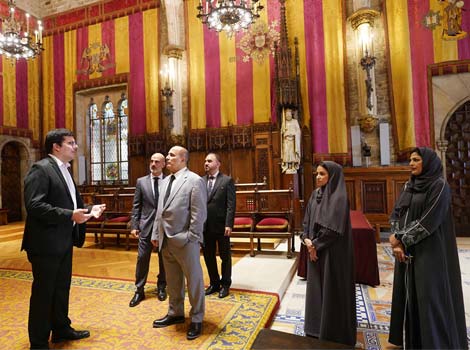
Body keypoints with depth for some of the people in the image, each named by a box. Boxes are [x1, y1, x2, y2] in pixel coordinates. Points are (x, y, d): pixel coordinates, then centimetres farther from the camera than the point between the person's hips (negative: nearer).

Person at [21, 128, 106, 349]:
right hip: (46, 242, -9)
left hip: (64, 241, 9)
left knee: (62, 288, 20)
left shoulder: (63, 170, 13)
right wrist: (70, 215, -29)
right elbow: (34, 205, -25)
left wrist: (88, 210, 3)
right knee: (43, 292, 6)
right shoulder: (41, 169, -16)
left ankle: (61, 329, 37)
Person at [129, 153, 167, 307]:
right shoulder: (141, 181, 5)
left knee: (164, 258, 11)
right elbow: (136, 206, 4)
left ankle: (161, 287, 29)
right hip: (146, 225, 1)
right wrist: (134, 225, -2)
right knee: (142, 258, 4)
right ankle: (139, 290, 18)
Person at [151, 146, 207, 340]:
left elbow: (199, 213, -14)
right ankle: (175, 313, 38)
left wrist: (191, 238, -17)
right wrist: (156, 233, 13)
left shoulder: (195, 180, -10)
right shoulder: (166, 181, 14)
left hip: (184, 240, -7)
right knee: (173, 281, 20)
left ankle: (196, 319, 24)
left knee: (194, 280, 8)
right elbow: (160, 210, 17)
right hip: (166, 240, 8)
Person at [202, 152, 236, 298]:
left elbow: (231, 204, -9)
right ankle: (214, 283, 32)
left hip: (221, 225, -4)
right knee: (208, 256, 14)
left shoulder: (227, 180, -5)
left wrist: (228, 224, -16)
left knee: (225, 256, 10)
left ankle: (225, 284, 28)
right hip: (205, 225, 4)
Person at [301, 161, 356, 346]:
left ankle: (334, 333, 23)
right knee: (316, 289, 15)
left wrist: (315, 244, -13)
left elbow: (333, 228, -20)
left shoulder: (339, 197, -15)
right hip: (316, 249, 7)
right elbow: (307, 220, 9)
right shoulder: (315, 195, 7)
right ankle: (316, 329, 32)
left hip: (332, 252, -7)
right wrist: (307, 240, -6)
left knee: (332, 290, 5)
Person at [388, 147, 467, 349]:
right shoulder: (409, 186, 10)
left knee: (430, 295, -1)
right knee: (409, 294, 13)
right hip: (407, 250, 7)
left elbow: (429, 220, -18)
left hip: (429, 251, -7)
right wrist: (397, 243, -9)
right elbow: (396, 214, 5)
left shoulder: (440, 186, -11)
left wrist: (400, 238, -14)